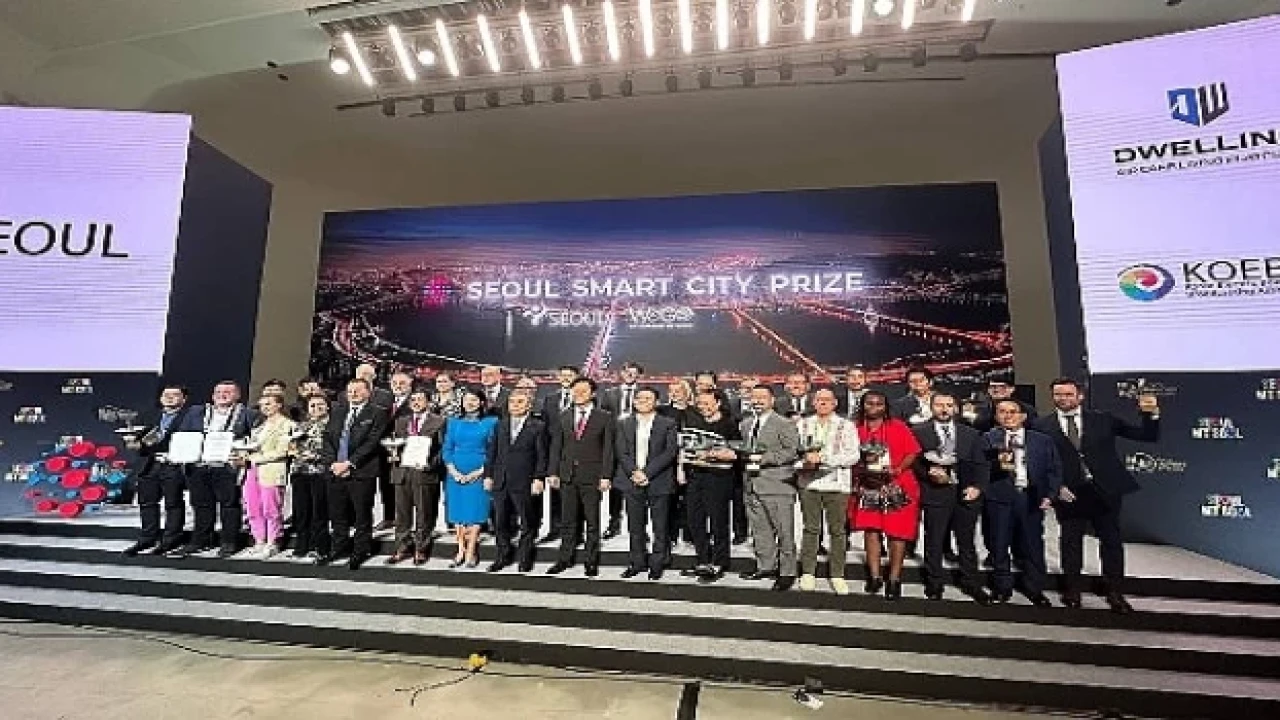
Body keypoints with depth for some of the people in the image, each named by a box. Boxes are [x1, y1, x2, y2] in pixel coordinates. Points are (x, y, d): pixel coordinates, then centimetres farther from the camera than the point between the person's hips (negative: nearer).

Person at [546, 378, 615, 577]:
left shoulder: (604, 418, 0)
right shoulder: (563, 417, 10)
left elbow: (608, 449, -4)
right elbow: (556, 446, 9)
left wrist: (605, 476, -9)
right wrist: (553, 472, 2)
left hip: (592, 477, -3)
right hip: (567, 475, 3)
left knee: (592, 521, 7)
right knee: (567, 521, 10)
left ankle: (592, 562, 19)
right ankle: (565, 559, 23)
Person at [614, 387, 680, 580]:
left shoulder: (668, 424, 1)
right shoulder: (624, 424, 9)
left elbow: (670, 452, -7)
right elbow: (622, 452, 4)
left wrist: (647, 473, -14)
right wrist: (634, 472, -12)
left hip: (659, 481, -2)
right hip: (632, 480, 2)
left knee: (660, 526, 4)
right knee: (635, 526, 10)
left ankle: (657, 564, 18)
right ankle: (637, 562, 24)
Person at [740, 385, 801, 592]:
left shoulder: (784, 424, -6)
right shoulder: (746, 424, 16)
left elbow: (792, 452, -13)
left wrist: (764, 458, -17)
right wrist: (745, 457, 6)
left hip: (778, 486, -7)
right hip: (753, 485, 7)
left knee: (784, 532, 1)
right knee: (759, 530, 15)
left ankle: (787, 572, 13)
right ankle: (765, 566, 29)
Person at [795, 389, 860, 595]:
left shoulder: (846, 426, 3)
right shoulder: (803, 424, 12)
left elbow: (853, 455, -7)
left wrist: (823, 457, -14)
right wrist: (804, 459, -13)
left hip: (837, 484, -1)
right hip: (809, 483, 2)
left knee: (838, 531, 4)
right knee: (810, 529, 6)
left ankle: (838, 575, 15)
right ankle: (808, 573, 16)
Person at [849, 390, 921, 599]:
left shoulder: (898, 426, -3)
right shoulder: (856, 428, 3)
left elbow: (912, 453, -6)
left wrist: (897, 470, -17)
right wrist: (859, 469, -5)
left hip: (897, 487, -2)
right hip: (869, 488, 2)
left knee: (897, 532, 2)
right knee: (870, 530, 2)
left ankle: (894, 580, 12)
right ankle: (874, 577, 13)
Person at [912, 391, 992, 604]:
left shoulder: (971, 434, 11)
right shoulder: (919, 432, 1)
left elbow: (981, 464, 7)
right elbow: (914, 462, -1)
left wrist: (978, 487, -6)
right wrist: (929, 473, -17)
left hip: (966, 493, 3)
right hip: (935, 493, -3)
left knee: (967, 542, 13)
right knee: (934, 542, 5)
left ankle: (971, 584, 28)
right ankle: (934, 584, 19)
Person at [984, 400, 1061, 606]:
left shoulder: (1042, 440, 9)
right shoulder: (989, 438, 4)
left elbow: (1054, 469, 6)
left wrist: (1050, 495, -6)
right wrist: (997, 464, -23)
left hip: (1031, 498, 1)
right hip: (1000, 498, -1)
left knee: (1033, 546, 8)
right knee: (1000, 545, 7)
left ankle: (1035, 589, 26)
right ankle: (1002, 588, 22)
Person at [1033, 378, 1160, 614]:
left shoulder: (1103, 419, 3)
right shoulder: (1042, 426, -3)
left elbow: (1148, 436, 3)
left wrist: (1150, 414, -14)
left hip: (1105, 490, 1)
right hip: (1069, 493, -1)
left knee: (1112, 541, 10)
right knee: (1070, 543, 9)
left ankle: (1115, 594, 25)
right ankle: (1072, 592, 24)